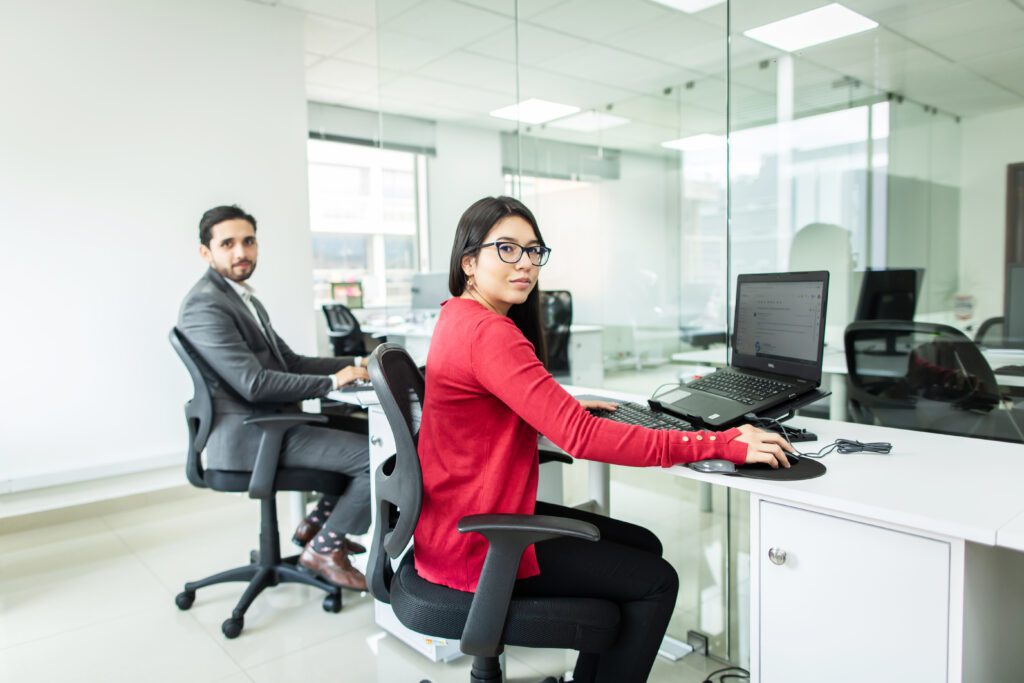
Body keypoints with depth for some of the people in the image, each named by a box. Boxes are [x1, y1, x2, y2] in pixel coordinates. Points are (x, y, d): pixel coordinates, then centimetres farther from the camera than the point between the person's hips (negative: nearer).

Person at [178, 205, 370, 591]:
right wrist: (332, 381, -16)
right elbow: (254, 384, -23)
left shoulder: (246, 299, 17)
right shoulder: (205, 305, -15)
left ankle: (317, 523, 21)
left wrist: (353, 365, 6)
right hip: (249, 437, -10)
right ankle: (323, 549, 2)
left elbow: (290, 362, 18)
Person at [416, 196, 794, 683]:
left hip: (467, 517, 9)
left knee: (643, 546, 15)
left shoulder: (458, 317, 6)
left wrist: (562, 405, 8)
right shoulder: (489, 333, -25)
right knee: (656, 582, 0)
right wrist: (723, 445, -27)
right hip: (476, 545, -9)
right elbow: (583, 437, -31)